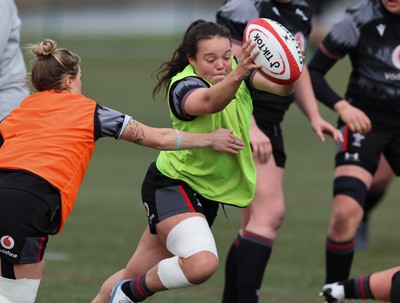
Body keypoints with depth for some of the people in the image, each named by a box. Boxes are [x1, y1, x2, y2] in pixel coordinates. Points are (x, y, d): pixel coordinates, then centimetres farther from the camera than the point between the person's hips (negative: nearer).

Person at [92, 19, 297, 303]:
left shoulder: (237, 65, -8)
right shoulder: (183, 85, -24)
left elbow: (281, 87, -23)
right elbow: (211, 102, -47)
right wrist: (237, 76, -67)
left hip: (208, 193, 6)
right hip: (172, 184, -6)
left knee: (137, 273, 11)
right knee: (202, 263, -28)